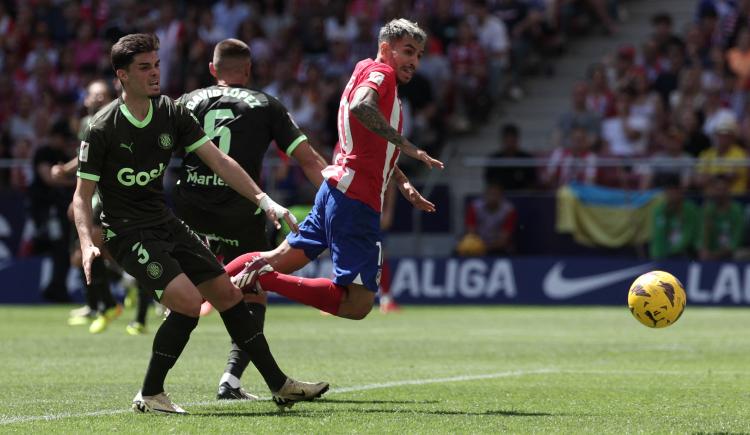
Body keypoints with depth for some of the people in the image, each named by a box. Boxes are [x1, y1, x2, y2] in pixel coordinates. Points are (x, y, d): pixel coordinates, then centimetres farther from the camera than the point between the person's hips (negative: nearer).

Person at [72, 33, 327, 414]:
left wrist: (263, 199, -7)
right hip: (127, 233, -7)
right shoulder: (102, 129, -15)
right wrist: (87, 244, -26)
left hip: (165, 224, 7)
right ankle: (149, 396, -10)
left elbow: (218, 160, 2)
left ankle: (279, 385, 17)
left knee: (228, 295, 6)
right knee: (188, 301, -23)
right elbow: (82, 195, -11)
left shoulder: (172, 113, 0)